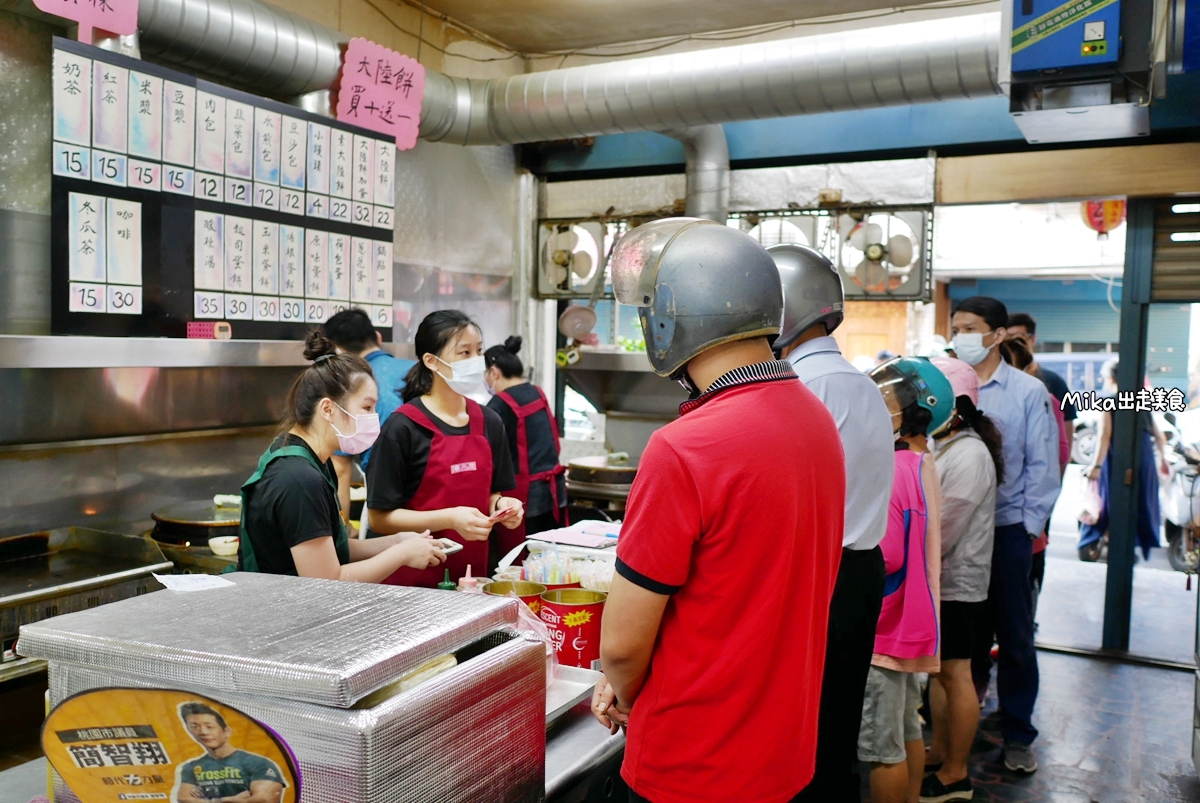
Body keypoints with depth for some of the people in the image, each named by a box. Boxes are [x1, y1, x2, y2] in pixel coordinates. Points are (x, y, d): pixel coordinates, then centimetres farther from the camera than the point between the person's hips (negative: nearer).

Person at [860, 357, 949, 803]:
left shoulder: (892, 470, -21)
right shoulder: (922, 465, 8)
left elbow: (885, 557, -25)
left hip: (883, 629, -10)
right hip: (910, 622, 10)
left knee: (882, 749, 2)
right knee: (907, 733, 20)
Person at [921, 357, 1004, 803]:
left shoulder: (969, 455, -18)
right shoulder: (942, 448, 11)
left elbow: (940, 534, -21)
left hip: (956, 584, -9)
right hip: (938, 580, 9)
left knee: (954, 674, 1)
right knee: (937, 670, 17)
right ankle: (940, 752, 30)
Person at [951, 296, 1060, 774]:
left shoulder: (1029, 392, -4)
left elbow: (1042, 465, -2)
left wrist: (1031, 525, -5)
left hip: (1007, 529, -1)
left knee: (1014, 636, 9)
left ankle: (1017, 735, 23)